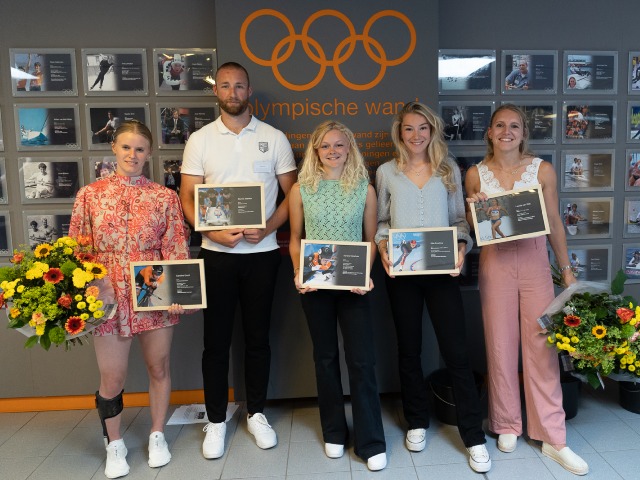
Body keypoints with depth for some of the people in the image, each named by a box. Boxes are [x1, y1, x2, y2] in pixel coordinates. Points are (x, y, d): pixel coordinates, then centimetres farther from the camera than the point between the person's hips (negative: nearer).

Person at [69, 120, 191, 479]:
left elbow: (177, 250, -2)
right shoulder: (90, 194, 3)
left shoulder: (165, 197, 1)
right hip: (109, 297, 0)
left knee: (159, 368, 13)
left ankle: (157, 435, 36)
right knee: (112, 378, 9)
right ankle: (115, 445, 34)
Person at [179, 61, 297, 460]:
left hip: (262, 252, 0)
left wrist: (267, 228, -13)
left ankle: (257, 413, 27)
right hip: (216, 253, 0)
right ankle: (216, 420, 23)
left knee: (258, 336, 10)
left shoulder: (274, 138, 4)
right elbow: (188, 197, 2)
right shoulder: (200, 140, 4)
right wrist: (214, 232, -15)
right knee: (217, 339, 7)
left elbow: (292, 193, 3)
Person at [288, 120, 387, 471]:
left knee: (362, 360, -2)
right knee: (325, 357, 12)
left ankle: (371, 442, 14)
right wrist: (298, 273, -9)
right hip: (314, 284, 1)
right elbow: (294, 240, 6)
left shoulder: (365, 189, 1)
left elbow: (371, 240, 4)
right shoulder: (301, 190, 2)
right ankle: (334, 433, 29)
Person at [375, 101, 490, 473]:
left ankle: (474, 437, 13)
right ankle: (417, 422, 29)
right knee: (409, 348, 11)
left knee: (457, 351, -1)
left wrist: (462, 246, -9)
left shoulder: (449, 170, 9)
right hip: (401, 272, 1)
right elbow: (381, 220, 9)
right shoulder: (387, 172, 7)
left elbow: (460, 218, 9)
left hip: (442, 270, 0)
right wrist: (383, 246, -9)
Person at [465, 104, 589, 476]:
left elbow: (554, 222, 6)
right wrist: (473, 208, -9)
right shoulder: (476, 174, 2)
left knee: (542, 346, 0)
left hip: (535, 262, 0)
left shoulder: (543, 170, 1)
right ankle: (507, 426, 24)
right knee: (501, 345, 7)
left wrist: (567, 268, 6)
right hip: (495, 264, 0)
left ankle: (553, 439, 13)